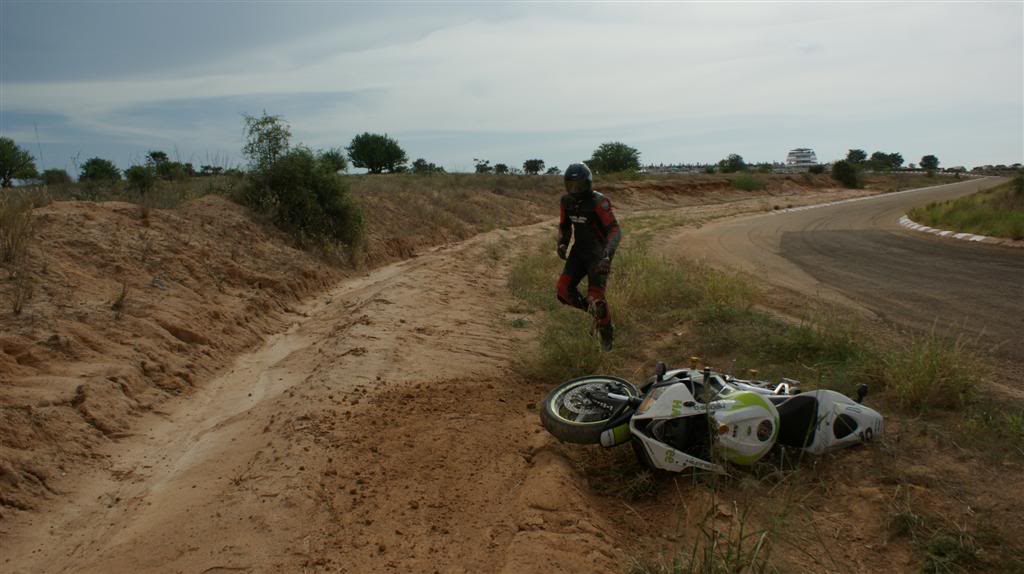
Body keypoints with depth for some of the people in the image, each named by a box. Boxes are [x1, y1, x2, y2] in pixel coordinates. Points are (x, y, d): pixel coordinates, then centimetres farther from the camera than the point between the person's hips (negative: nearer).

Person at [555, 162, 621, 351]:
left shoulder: (598, 202, -21)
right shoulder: (566, 201, 1)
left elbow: (615, 230, -27)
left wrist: (607, 255, -42)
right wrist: (562, 243, -3)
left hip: (598, 253, -6)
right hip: (579, 250, 6)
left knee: (595, 296, -12)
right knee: (564, 288, -11)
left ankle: (606, 330, 17)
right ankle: (594, 311, 13)